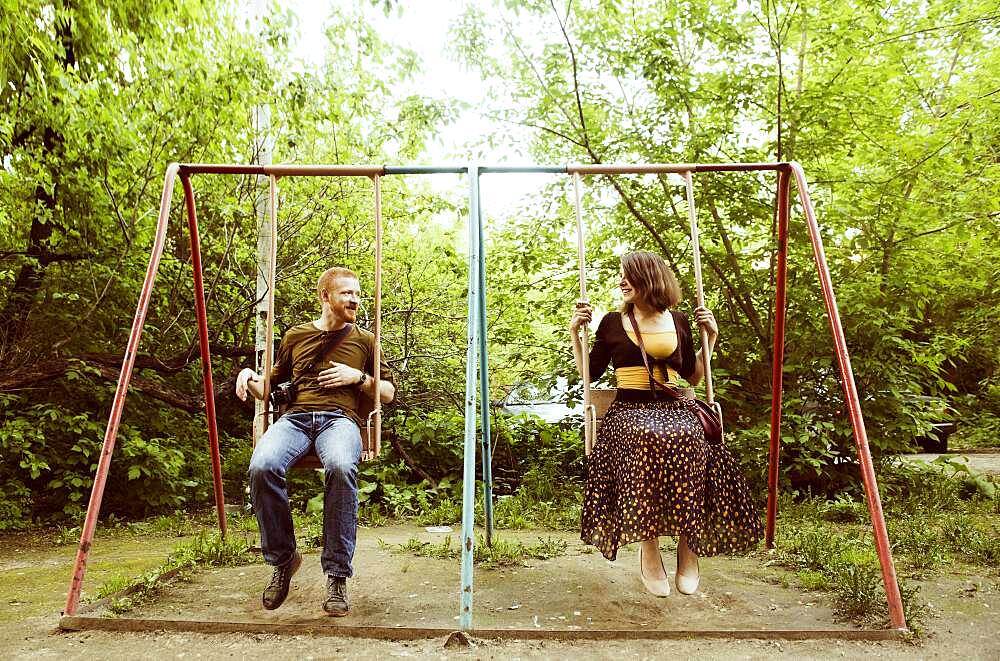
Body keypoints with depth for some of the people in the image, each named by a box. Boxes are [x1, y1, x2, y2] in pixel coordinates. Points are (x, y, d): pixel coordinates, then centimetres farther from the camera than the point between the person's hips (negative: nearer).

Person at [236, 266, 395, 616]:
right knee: (262, 467, -33)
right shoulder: (296, 335, 24)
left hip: (340, 417, -1)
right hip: (295, 416, 2)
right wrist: (249, 377, 8)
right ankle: (283, 558, -8)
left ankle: (337, 576, -26)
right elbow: (272, 387, 30)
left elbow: (388, 392, 22)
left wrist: (358, 377, 4)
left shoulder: (364, 340, 22)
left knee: (340, 468, -39)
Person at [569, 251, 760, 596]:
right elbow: (590, 374, 14)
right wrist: (575, 332, 7)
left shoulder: (679, 322, 14)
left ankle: (688, 547, -18)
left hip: (673, 409, 1)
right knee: (646, 440, -39)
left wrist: (711, 337, 13)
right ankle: (649, 550, -23)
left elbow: (692, 378, 18)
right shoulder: (612, 322, 10)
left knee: (687, 440, -36)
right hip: (629, 410, -1)